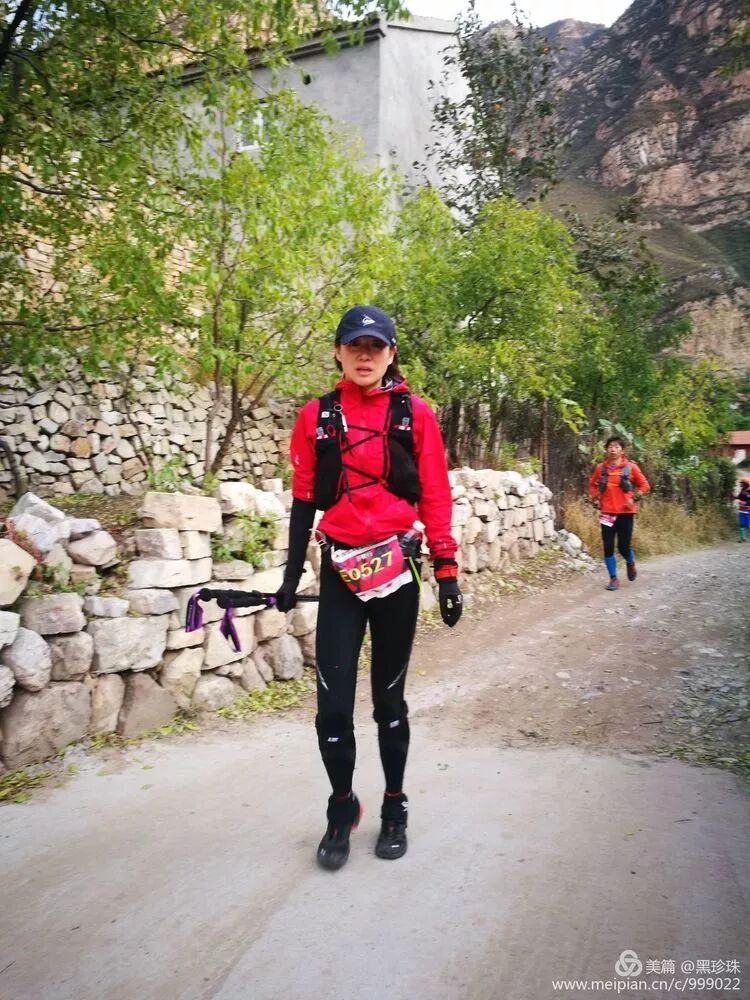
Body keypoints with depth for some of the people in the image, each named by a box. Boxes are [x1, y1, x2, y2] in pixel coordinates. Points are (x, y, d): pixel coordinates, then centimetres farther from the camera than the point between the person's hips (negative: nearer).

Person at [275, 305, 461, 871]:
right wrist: (292, 575, 6)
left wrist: (447, 572, -3)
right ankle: (341, 808, 26)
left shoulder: (414, 414, 0)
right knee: (333, 702, 0)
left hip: (397, 568, -1)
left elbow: (436, 497, 1)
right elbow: (304, 498, 7)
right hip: (340, 570, 1)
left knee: (389, 695, 12)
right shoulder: (317, 416, 4)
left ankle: (395, 808, 33)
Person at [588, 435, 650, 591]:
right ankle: (613, 578, 14)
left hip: (625, 512, -2)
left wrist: (634, 498, -8)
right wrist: (595, 498, 4)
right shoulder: (601, 468, 4)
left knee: (624, 547, -2)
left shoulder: (630, 467, -2)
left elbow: (644, 485, 5)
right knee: (608, 547, -1)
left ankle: (630, 564, 33)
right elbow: (592, 485, 19)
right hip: (607, 513, 2)